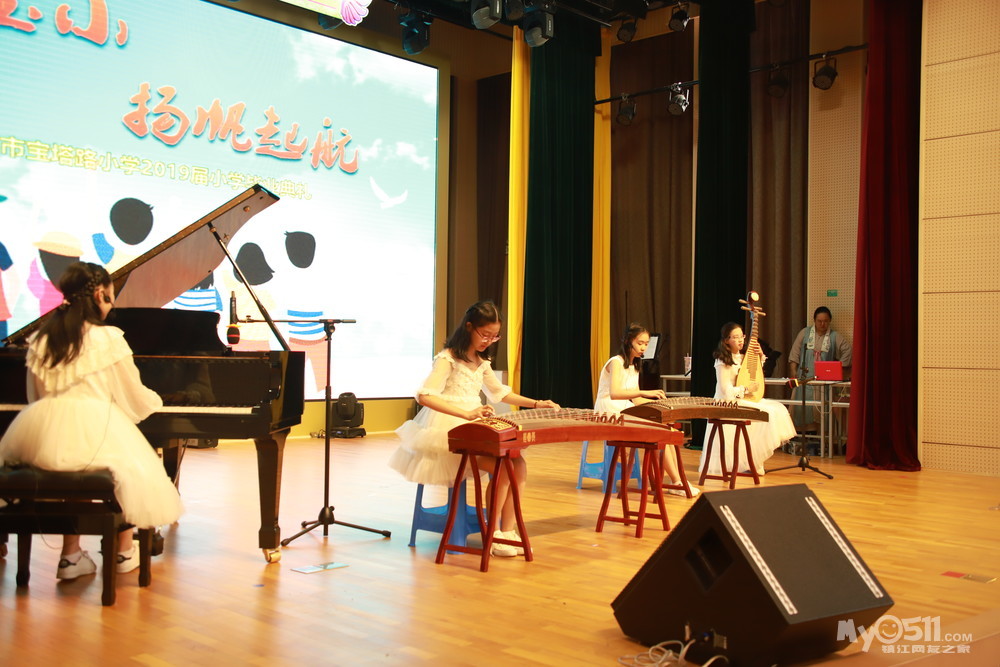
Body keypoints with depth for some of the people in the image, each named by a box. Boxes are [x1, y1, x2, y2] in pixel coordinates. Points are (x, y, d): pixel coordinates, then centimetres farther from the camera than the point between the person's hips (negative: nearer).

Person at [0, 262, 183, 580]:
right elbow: (135, 401, 4)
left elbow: (35, 400, 18)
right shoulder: (108, 339, -1)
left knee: (75, 466, 33)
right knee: (131, 465, 24)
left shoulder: (39, 339, 13)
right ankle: (124, 551, 32)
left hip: (42, 443, 5)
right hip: (94, 435, -5)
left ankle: (71, 554, 25)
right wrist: (156, 400, 28)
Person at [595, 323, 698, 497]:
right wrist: (644, 393, -41)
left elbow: (635, 399, 9)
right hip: (610, 414, -8)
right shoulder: (616, 362, -12)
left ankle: (675, 480, -15)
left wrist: (654, 401, -9)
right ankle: (676, 481, -14)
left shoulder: (634, 365, 16)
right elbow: (614, 393, -30)